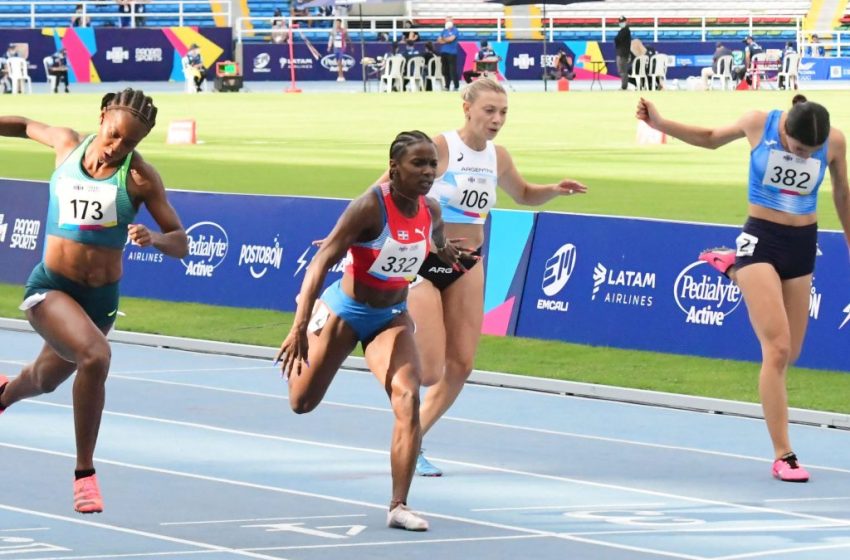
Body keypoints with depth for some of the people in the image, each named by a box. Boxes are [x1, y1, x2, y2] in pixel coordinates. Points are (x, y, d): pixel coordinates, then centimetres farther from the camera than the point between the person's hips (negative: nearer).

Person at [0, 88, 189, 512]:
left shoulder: (140, 177, -11)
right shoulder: (68, 144, -6)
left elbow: (180, 244, -12)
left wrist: (153, 238, -33)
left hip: (100, 298, 2)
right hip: (49, 289, -2)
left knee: (46, 378, 25)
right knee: (95, 354, -31)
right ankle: (84, 472, -17)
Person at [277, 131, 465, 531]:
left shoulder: (431, 211, -9)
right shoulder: (370, 206, -27)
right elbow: (323, 261, -31)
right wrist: (300, 325, -37)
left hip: (392, 318, 3)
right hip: (345, 311, -3)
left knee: (408, 399, -20)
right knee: (302, 404, 11)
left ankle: (399, 506, -18)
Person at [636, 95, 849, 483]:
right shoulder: (758, 124, -13)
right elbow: (712, 139, 8)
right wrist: (660, 124, -1)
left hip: (802, 247, 3)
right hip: (761, 240, -3)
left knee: (788, 353, 12)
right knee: (777, 349, -16)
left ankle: (734, 269, 36)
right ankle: (783, 457, -13)